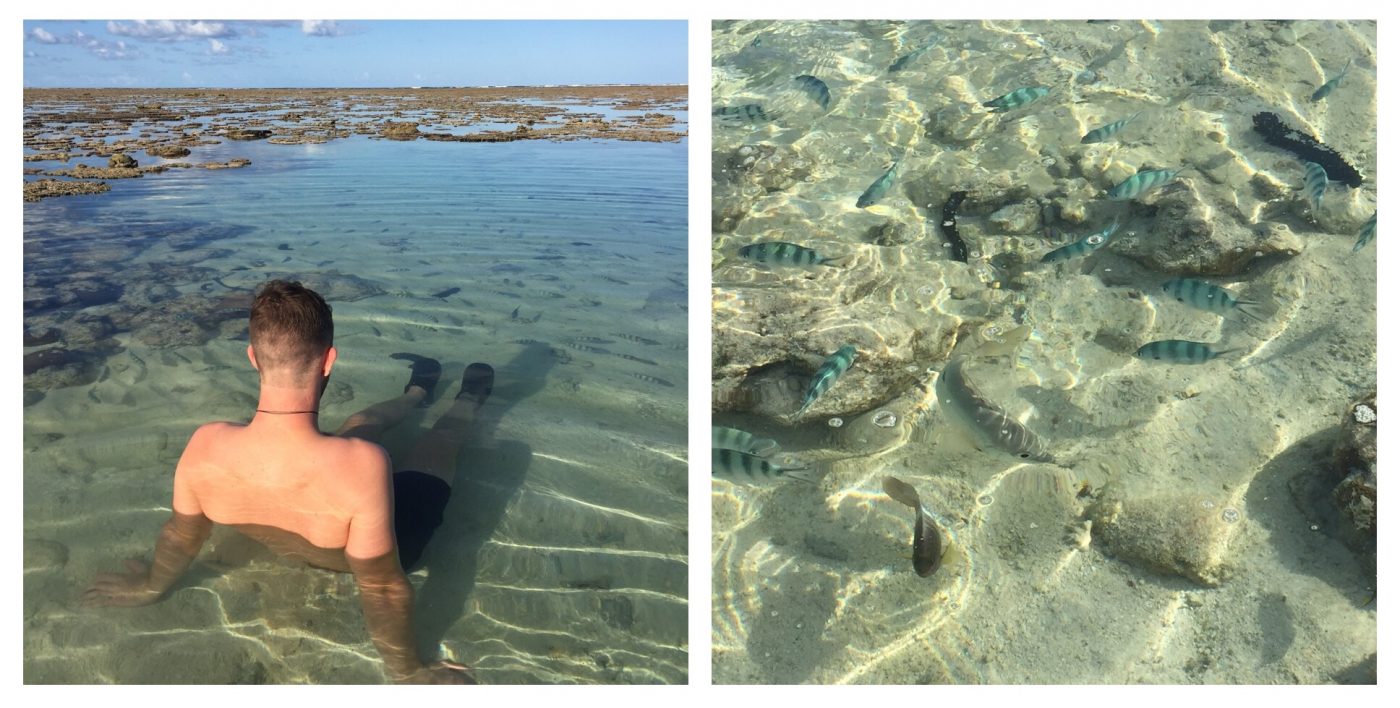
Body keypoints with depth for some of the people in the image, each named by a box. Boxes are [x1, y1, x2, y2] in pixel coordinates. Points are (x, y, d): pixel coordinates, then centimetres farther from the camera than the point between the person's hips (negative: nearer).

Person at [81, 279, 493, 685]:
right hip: (381, 543, -3)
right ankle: (468, 402, 55)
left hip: (289, 548, 4)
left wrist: (151, 587, 11)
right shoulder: (361, 464, -46)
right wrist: (407, 671, -15)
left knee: (361, 422, 28)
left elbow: (180, 536, -12)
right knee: (442, 434, 22)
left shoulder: (203, 449, -32)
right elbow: (382, 589, -32)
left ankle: (418, 392, 59)